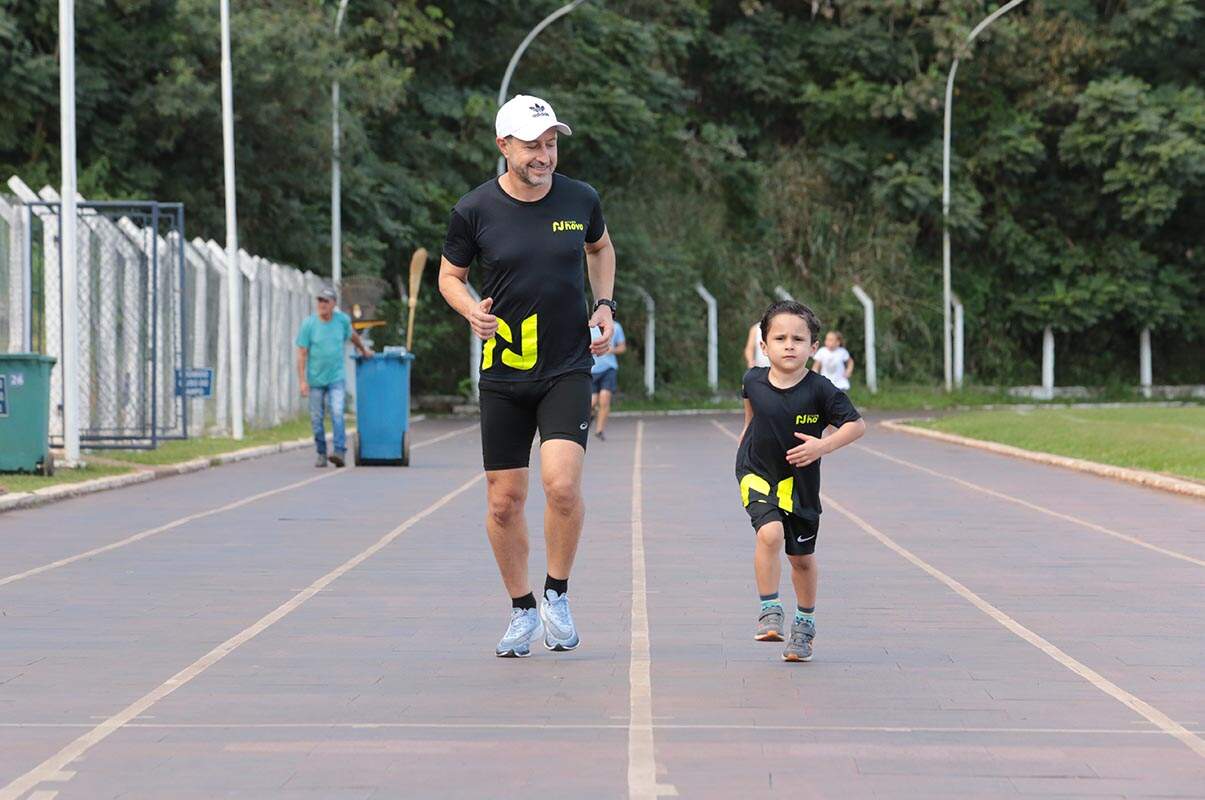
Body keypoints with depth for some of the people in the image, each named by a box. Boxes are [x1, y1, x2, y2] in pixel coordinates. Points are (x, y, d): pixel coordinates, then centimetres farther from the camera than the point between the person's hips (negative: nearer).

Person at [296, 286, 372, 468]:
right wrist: (302, 381, -12)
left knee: (337, 414, -16)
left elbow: (353, 335, 22)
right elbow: (302, 354, -7)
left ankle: (340, 452, -21)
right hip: (315, 380, 0)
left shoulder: (342, 320, -1)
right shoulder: (308, 324, -8)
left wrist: (364, 349, 37)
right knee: (316, 419, 5)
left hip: (336, 379, 0)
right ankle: (321, 454, 17)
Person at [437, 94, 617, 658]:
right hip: (503, 376, 0)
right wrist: (472, 311, -12)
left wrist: (604, 305, 7)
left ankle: (557, 595, 2)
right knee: (504, 500, 3)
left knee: (561, 482, -19)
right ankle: (522, 610, 22)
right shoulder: (475, 209, -6)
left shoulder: (581, 200, -1)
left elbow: (601, 248, 21)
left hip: (568, 371, 0)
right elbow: (449, 275, 9)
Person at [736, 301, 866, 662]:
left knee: (802, 557, 13)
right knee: (770, 533, -26)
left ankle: (805, 623, 32)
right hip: (758, 473, 0)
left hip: (799, 481, 0)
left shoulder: (819, 391, -19)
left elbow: (857, 424, -14)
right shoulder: (755, 380, -10)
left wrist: (823, 446, -27)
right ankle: (769, 611, -15)